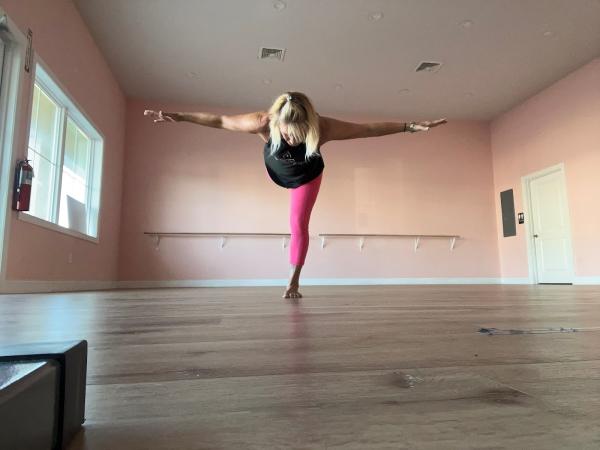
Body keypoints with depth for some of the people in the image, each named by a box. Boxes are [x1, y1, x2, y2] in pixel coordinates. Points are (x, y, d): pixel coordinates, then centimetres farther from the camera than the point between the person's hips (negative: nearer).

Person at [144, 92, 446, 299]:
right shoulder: (264, 122, -41)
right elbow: (220, 121, -28)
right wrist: (178, 117, -23)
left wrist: (410, 127, -33)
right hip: (276, 172, 2)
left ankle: (294, 281, 6)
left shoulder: (324, 127, -42)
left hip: (307, 177, -2)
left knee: (299, 224, -7)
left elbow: (370, 129, -33)